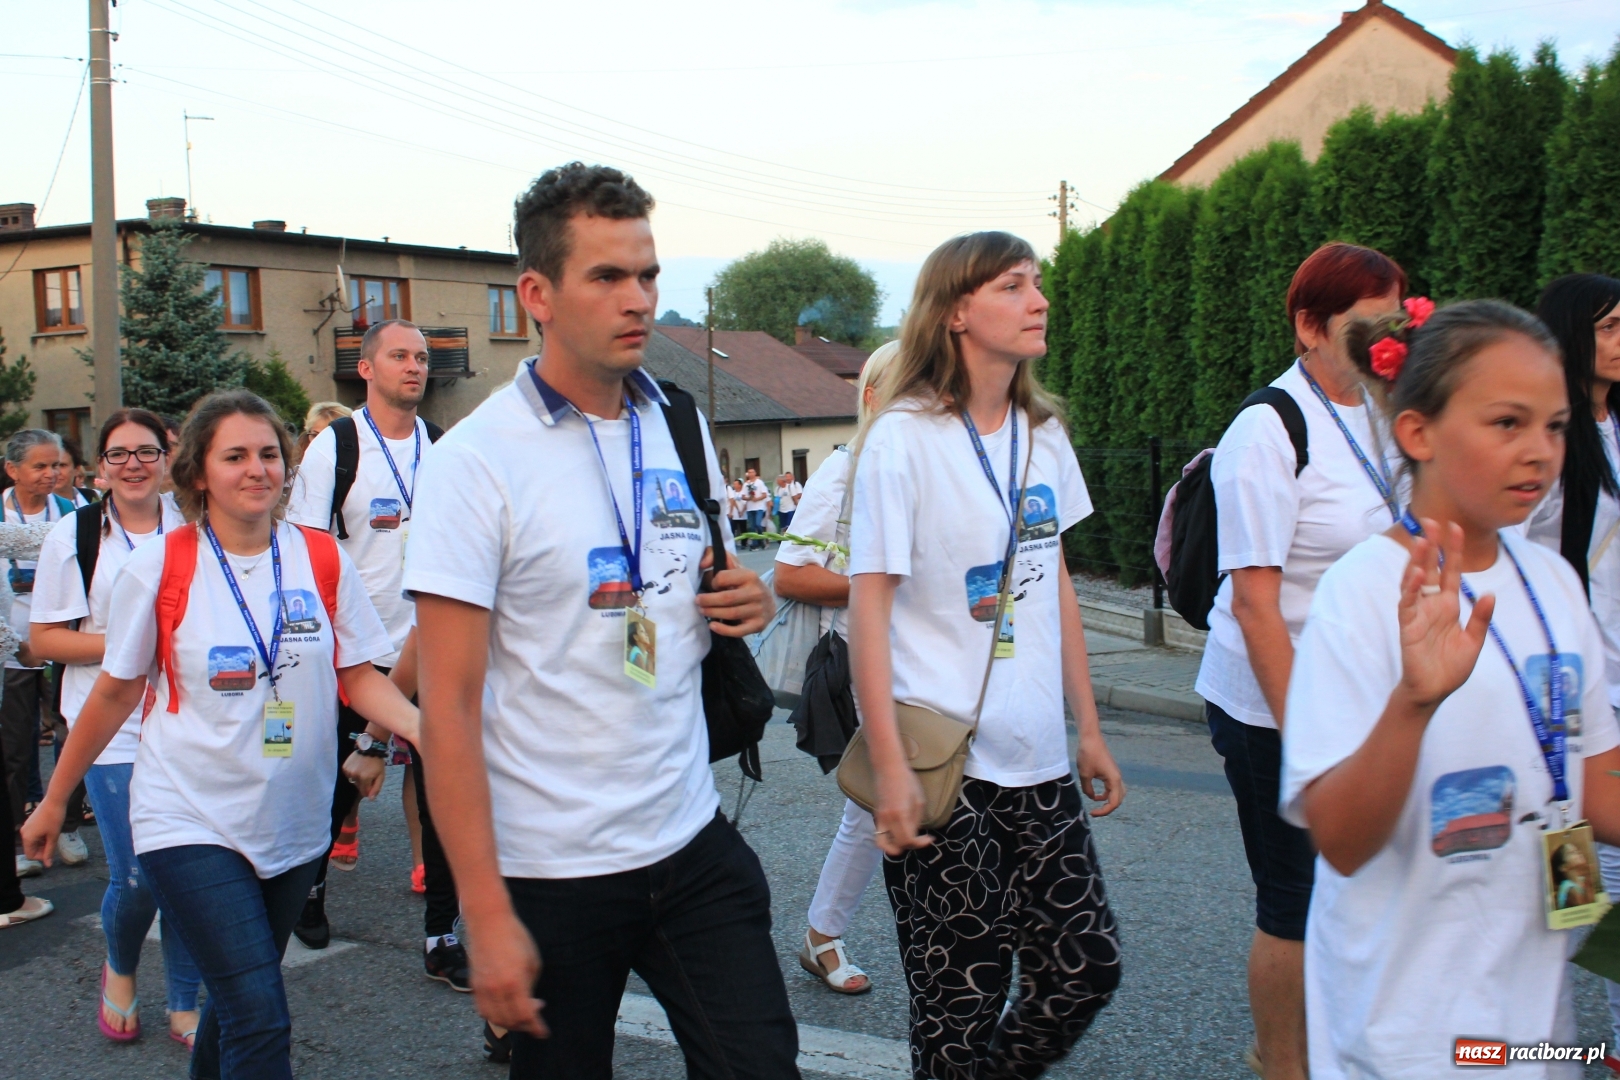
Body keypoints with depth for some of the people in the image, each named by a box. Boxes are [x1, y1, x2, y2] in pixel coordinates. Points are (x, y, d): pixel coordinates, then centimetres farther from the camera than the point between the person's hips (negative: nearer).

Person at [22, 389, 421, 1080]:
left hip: (293, 824, 3)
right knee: (260, 1019, -13)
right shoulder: (159, 566, -7)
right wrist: (54, 800, 10)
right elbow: (116, 692, 3)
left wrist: (426, 730, -18)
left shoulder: (322, 560, -2)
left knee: (240, 999, 17)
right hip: (190, 824, -3)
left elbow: (360, 677, 0)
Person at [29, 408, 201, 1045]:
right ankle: (119, 967, 28)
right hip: (113, 731, -2)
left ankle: (184, 1006, 20)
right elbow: (45, 638, 0)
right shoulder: (73, 536, 1)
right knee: (135, 877, -5)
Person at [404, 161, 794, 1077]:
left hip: (695, 840, 4)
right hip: (553, 872, -4)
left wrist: (750, 602, -5)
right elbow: (449, 707, -14)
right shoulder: (475, 461, -12)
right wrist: (486, 915, -17)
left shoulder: (680, 426, 4)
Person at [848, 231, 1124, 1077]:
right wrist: (889, 768, -18)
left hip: (1037, 761, 6)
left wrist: (1089, 728, 14)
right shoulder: (904, 437, -10)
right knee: (962, 998, 4)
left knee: (1086, 968, 9)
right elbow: (868, 607, -12)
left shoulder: (1043, 434, 9)